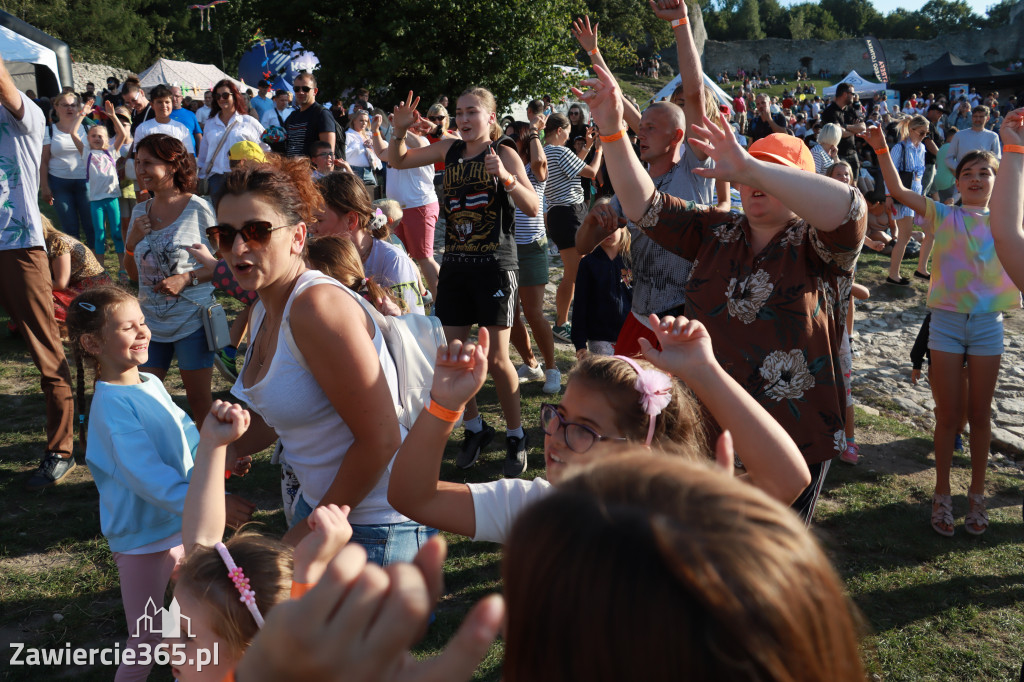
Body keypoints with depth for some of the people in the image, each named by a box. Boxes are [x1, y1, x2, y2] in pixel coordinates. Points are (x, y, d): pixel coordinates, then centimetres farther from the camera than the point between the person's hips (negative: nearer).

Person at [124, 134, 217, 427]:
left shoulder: (197, 209, -9)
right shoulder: (140, 213, 7)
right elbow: (134, 274, 14)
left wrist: (187, 279, -19)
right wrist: (132, 242, -4)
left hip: (192, 322, -5)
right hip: (150, 322, 5)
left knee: (199, 399, 5)